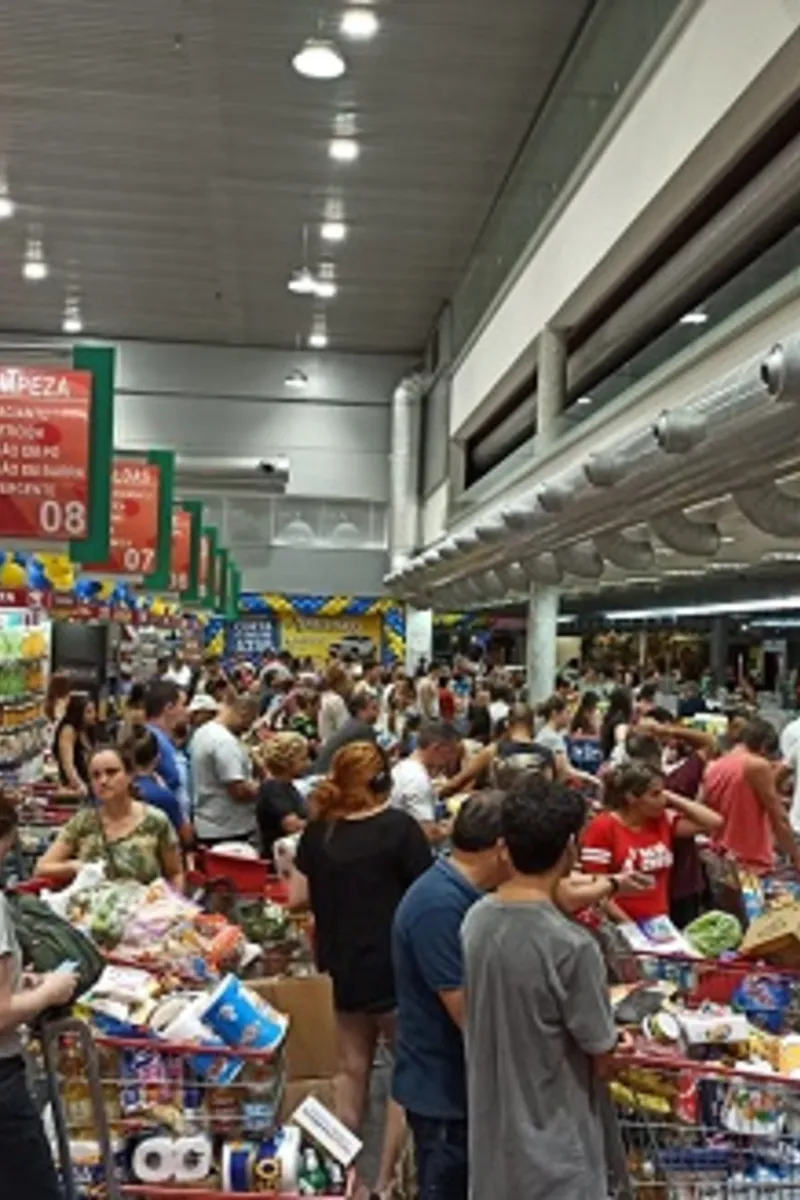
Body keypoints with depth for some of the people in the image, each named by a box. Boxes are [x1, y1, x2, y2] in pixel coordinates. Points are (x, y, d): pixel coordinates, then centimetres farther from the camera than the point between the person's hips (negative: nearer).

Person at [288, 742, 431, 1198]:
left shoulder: (318, 830, -1)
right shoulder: (399, 826, -15)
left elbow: (298, 898, 3)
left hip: (341, 965, 5)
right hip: (394, 967, -5)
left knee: (353, 1067, 20)